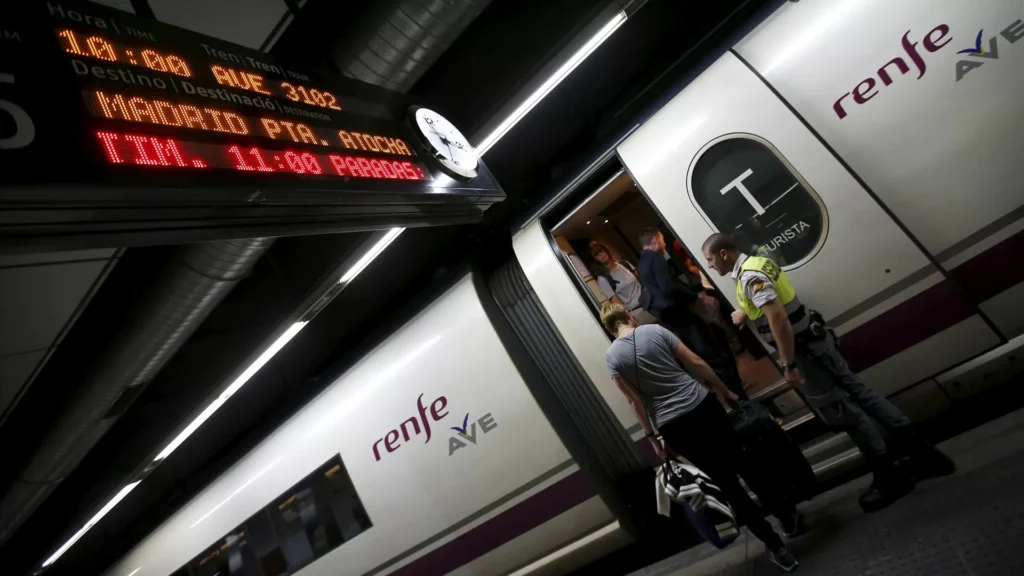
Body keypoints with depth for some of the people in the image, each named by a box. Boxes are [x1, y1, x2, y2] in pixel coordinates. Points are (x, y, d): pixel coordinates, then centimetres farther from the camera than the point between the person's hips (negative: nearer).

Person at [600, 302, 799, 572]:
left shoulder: (612, 356, -5)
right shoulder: (655, 330, -3)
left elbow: (635, 400, -6)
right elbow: (696, 363, -1)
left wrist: (651, 435, 6)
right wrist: (726, 392, 12)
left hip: (673, 427, -1)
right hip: (702, 405, 1)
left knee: (726, 482, 13)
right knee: (742, 461, 25)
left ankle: (776, 546, 20)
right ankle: (785, 511, 43)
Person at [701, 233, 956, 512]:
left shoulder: (749, 276, -23)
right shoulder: (758, 261, 8)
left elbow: (777, 317, -31)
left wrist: (788, 365, -28)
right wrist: (745, 312, 29)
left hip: (802, 349, -10)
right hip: (813, 338, 10)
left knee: (841, 410, 3)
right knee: (859, 392, 16)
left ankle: (890, 475, 16)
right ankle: (922, 452, 25)